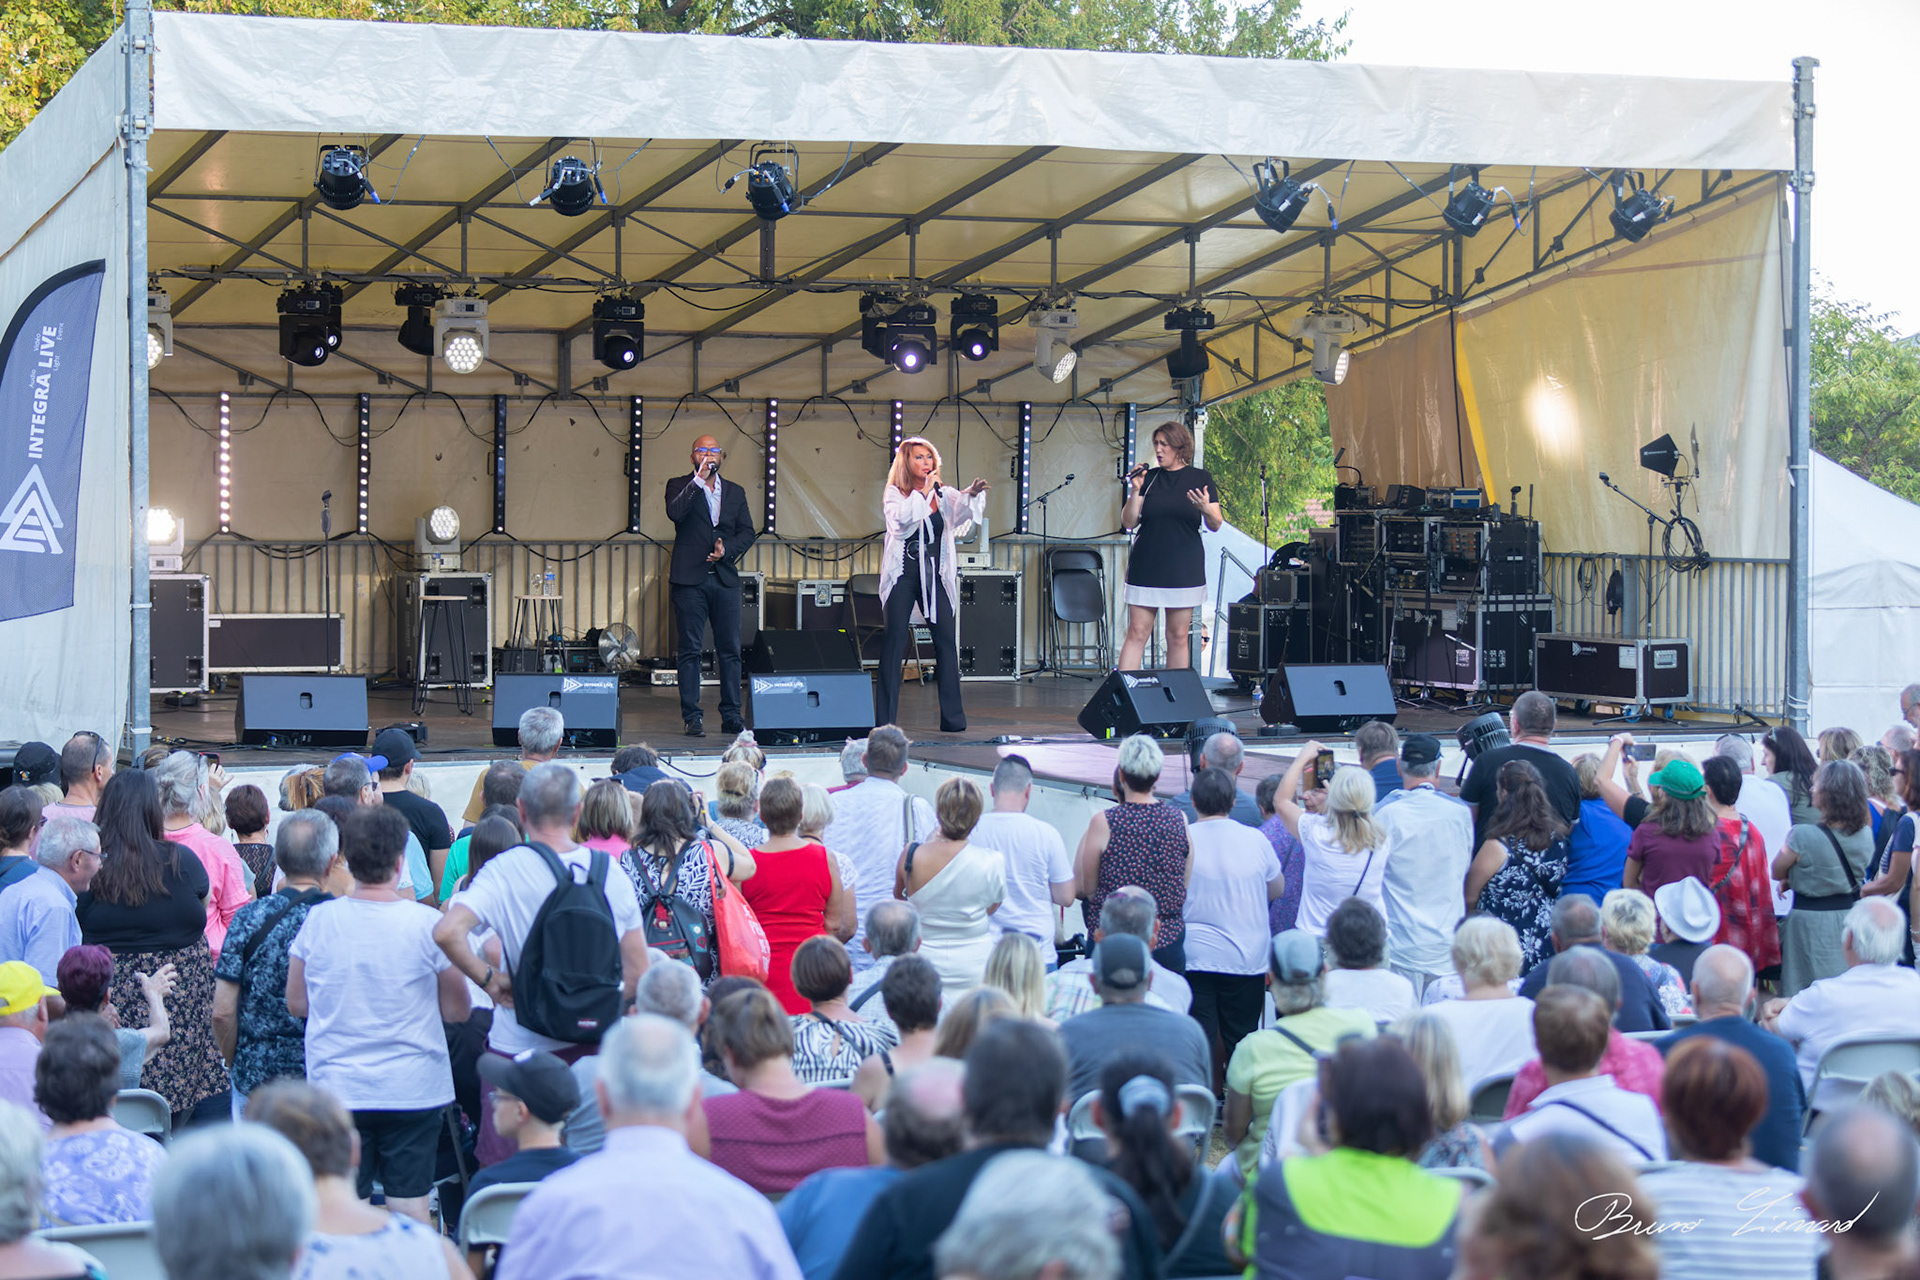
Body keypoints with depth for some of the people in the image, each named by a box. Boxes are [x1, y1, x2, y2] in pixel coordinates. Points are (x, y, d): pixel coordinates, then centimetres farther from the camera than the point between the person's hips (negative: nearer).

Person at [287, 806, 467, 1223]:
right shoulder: (426, 923, -9)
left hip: (336, 1090, 1)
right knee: (410, 1208, 4)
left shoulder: (318, 921, -3)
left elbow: (296, 1004, 9)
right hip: (413, 1090, -1)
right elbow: (457, 1011, -1)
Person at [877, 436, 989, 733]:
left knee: (947, 640, -1)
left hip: (936, 575, 3)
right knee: (894, 642, -5)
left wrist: (973, 494, -30)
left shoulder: (943, 494, 9)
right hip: (903, 574, -3)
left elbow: (963, 509, -10)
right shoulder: (894, 494, 1)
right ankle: (885, 721, -3)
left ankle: (953, 717, 3)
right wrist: (923, 492, -17)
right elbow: (900, 519, -18)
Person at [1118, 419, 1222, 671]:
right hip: (1146, 567, 1)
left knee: (1178, 636, 2)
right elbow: (1128, 522, 4)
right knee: (1137, 632, -3)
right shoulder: (1148, 478, 7)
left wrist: (1205, 509, -21)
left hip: (1183, 569, -1)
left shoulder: (1200, 479, 4)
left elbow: (1216, 525, 1)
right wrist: (1135, 491, -11)